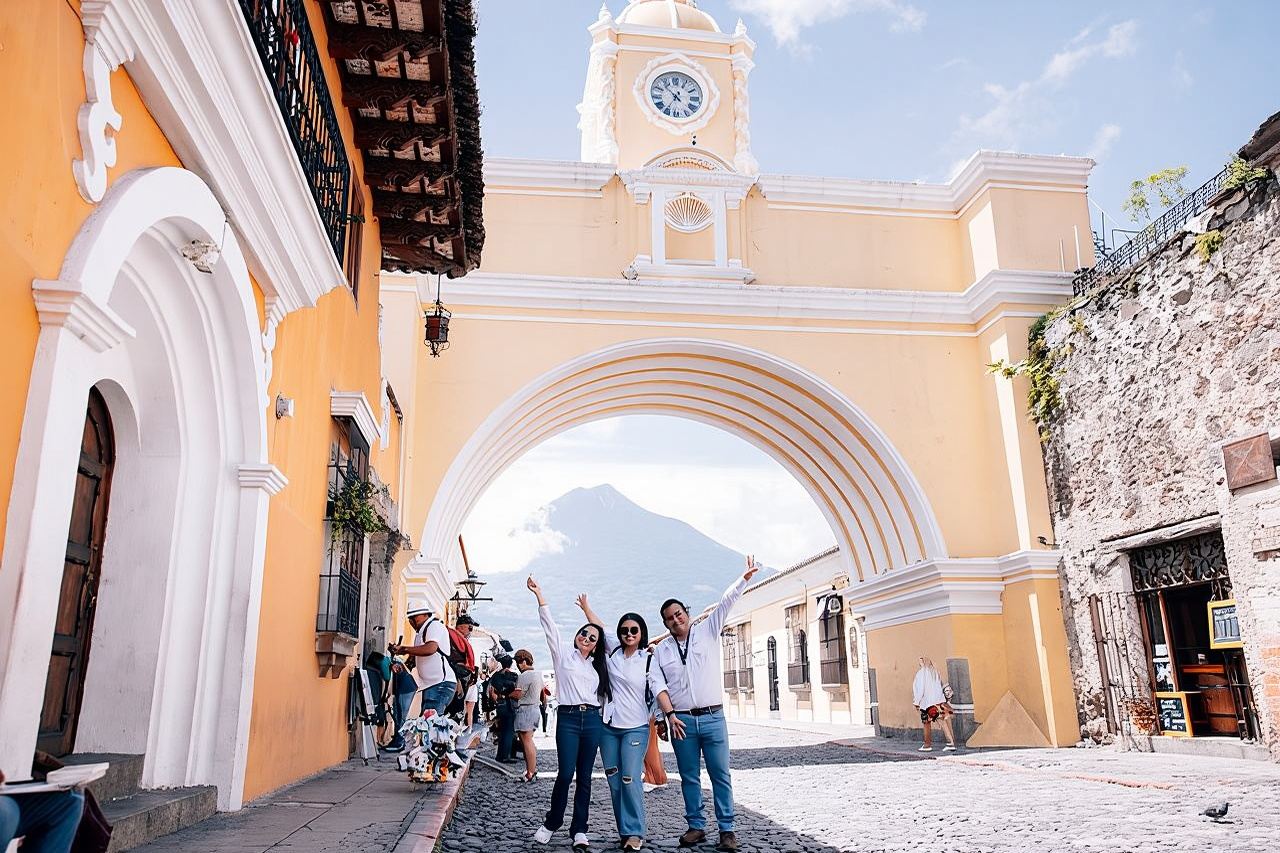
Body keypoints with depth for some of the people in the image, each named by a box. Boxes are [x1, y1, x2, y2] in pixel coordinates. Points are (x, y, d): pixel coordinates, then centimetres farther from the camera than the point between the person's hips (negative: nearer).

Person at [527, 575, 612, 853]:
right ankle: (551, 823, 10)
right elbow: (549, 625, -3)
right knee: (565, 773, -9)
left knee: (584, 777, 4)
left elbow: (604, 695, 17)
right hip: (568, 718, -4)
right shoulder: (563, 653, 7)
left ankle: (579, 830, 11)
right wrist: (539, 594, -13)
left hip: (592, 720, 4)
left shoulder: (597, 665, 18)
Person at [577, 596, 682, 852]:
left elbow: (659, 690, -13)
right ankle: (625, 831, 14)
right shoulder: (613, 650, 6)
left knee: (631, 780, -12)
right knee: (614, 783, 5)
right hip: (609, 727, 4)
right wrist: (585, 606, 29)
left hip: (635, 728, -4)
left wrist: (670, 715, -27)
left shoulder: (649, 660, -4)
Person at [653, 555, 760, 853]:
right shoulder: (660, 650, 7)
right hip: (681, 720, 2)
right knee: (689, 777, 8)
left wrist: (745, 578, -16)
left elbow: (725, 603, -6)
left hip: (713, 718, -1)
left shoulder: (707, 632, 4)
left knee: (720, 776, 1)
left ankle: (727, 829, 8)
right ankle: (696, 826, 19)